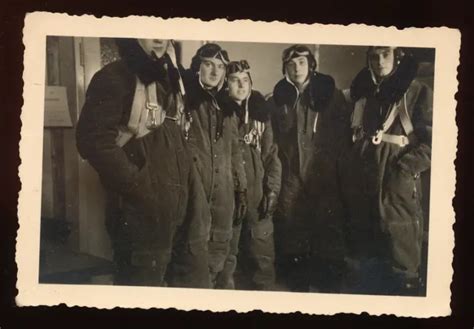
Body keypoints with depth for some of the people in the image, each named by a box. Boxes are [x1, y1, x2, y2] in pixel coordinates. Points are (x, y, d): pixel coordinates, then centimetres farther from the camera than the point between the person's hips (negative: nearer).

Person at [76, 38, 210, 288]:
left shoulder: (167, 79, 17)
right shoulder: (114, 78, -7)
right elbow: (94, 140, -19)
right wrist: (139, 187, -17)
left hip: (182, 205, 8)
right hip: (145, 210, -7)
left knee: (195, 281, 13)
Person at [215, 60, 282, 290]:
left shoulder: (260, 113, 10)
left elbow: (271, 154, 10)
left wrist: (273, 190, 2)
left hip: (258, 197, 3)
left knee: (263, 255, 8)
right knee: (225, 255, 5)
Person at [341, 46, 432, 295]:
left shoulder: (417, 93, -1)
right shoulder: (361, 93, 13)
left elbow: (432, 142, -6)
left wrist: (402, 171, -17)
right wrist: (349, 183, 12)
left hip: (398, 193, -4)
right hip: (362, 194, 5)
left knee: (402, 268, -2)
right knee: (365, 269, 14)